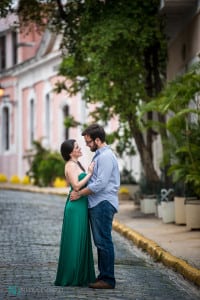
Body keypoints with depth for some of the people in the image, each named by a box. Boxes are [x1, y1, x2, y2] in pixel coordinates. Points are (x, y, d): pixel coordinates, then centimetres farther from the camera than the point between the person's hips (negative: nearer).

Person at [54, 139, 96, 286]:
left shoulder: (77, 164, 16)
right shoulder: (70, 165, -12)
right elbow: (76, 186, -20)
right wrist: (90, 173, -16)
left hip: (81, 205, 10)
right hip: (76, 206, -10)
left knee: (81, 241, 11)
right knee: (75, 241, -5)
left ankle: (81, 276, 16)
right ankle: (70, 278, 0)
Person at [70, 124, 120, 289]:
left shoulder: (106, 156, -13)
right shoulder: (99, 155, 19)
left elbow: (100, 184, -20)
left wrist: (79, 194, -13)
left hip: (103, 204, -10)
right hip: (97, 205, 10)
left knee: (103, 242, -9)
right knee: (101, 242, 12)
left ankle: (108, 279, -7)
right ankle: (103, 276, 16)